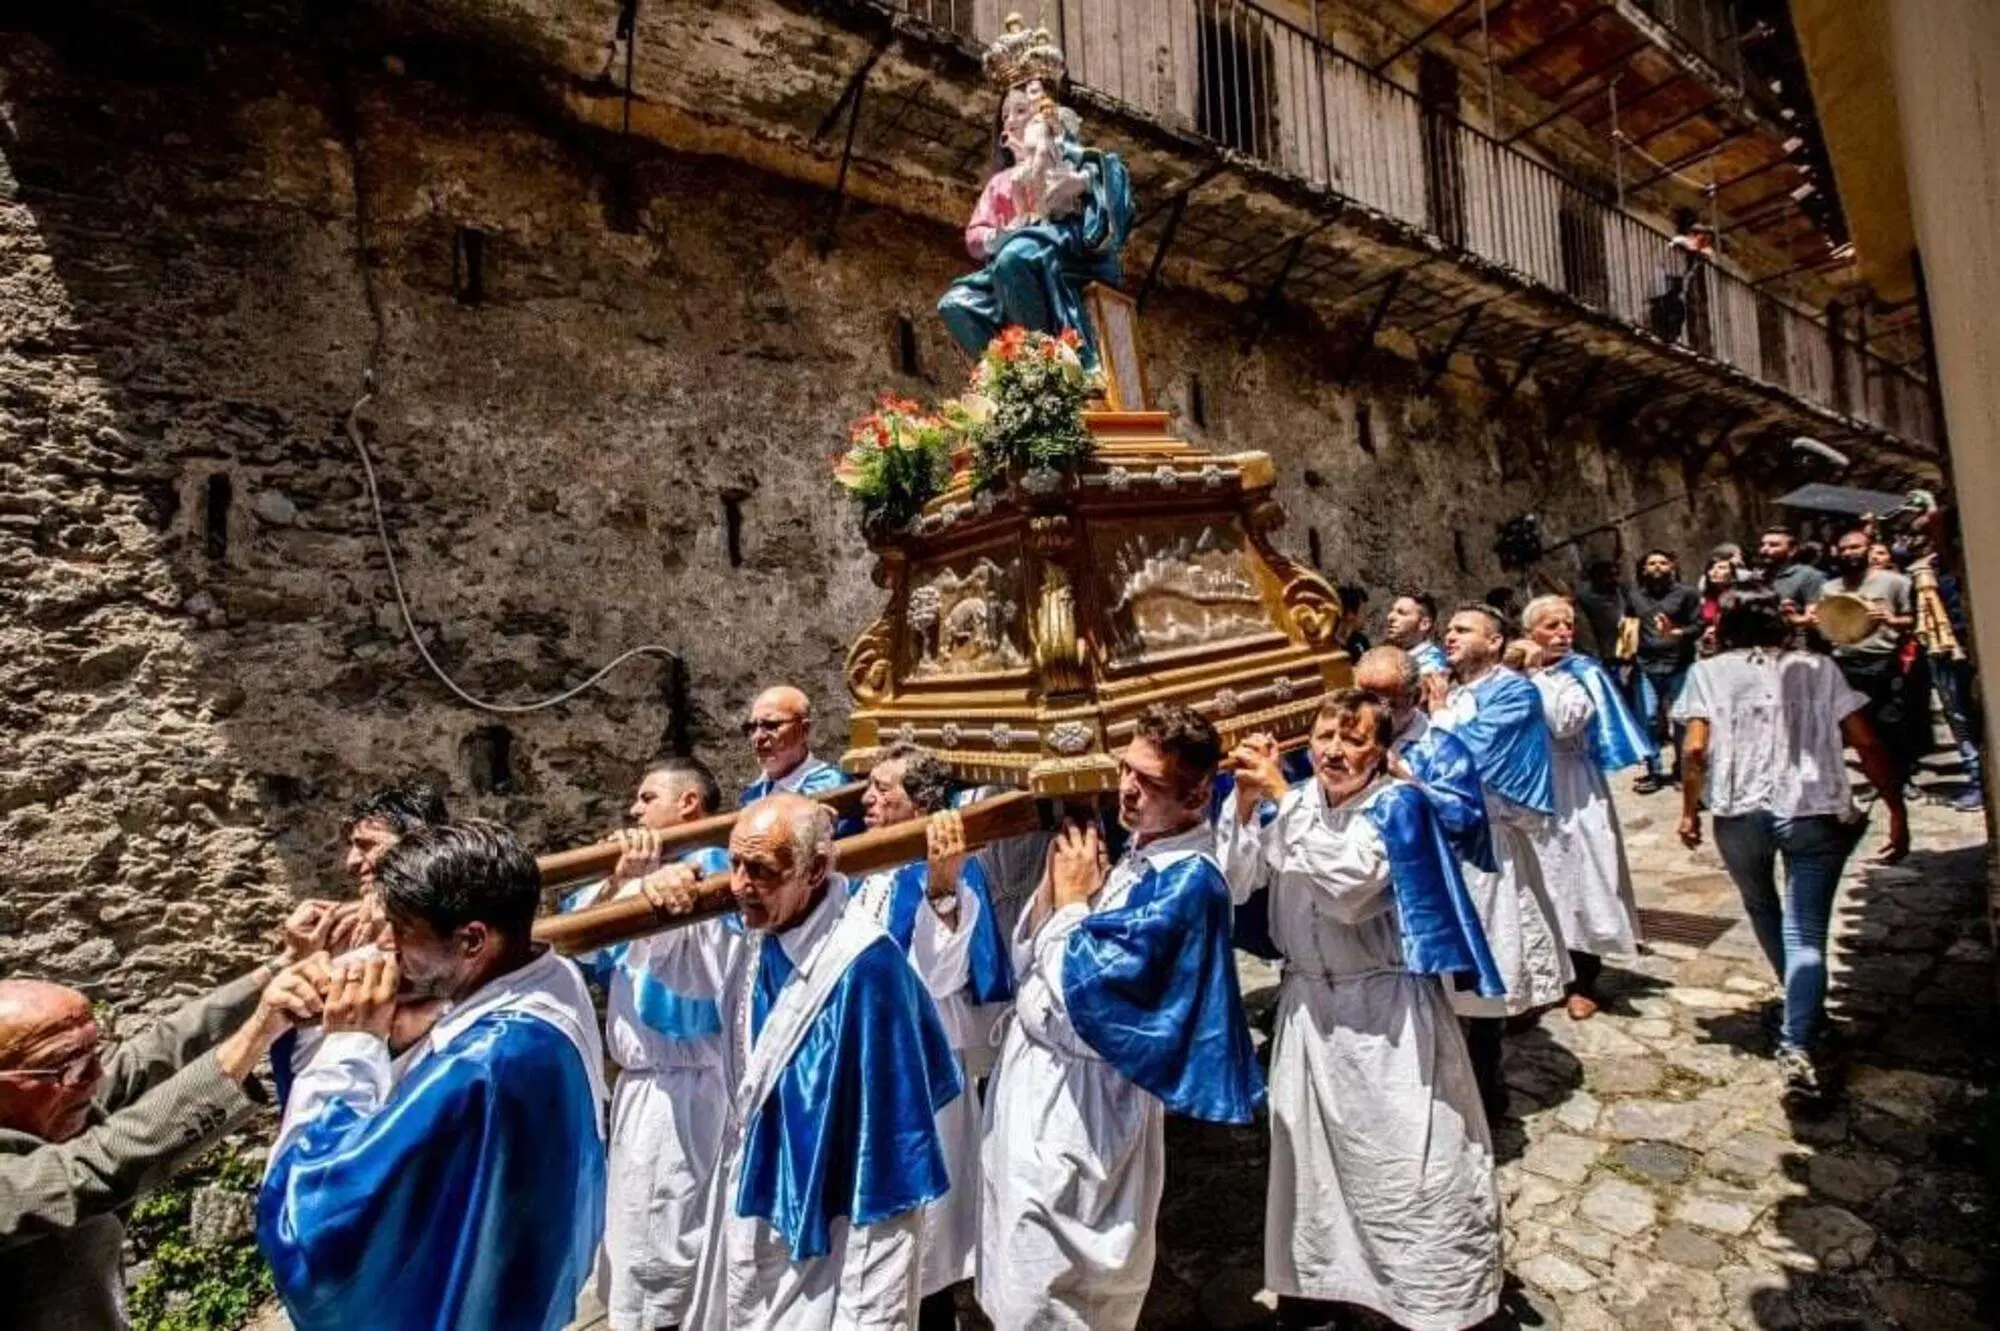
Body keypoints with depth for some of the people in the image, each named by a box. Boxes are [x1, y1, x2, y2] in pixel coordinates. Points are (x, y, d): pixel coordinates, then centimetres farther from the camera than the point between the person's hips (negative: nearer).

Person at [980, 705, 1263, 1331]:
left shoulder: (1188, 881, -22)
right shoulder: (1131, 854, 4)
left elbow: (1085, 993, -26)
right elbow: (1027, 961, 5)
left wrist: (1072, 900, -15)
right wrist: (1055, 877, -9)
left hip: (1078, 1100, -9)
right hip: (1034, 1079, 9)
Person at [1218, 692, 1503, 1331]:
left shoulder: (1398, 805, -13)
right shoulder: (1296, 801, 0)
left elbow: (1349, 883, -30)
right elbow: (1231, 886, -6)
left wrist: (1282, 794, -30)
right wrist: (1247, 803, -19)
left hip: (1388, 1008, -5)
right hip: (1309, 1005, 5)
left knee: (1413, 1169, 5)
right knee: (1308, 1158, 20)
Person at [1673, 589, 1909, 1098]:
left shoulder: (1707, 672, 5)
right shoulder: (1818, 668, 10)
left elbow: (1696, 749, -5)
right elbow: (1867, 743, 4)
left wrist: (1689, 811, 5)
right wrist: (1896, 809, 11)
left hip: (1739, 813, 0)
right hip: (1814, 812, 0)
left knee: (1763, 909, 25)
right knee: (1806, 931, 1)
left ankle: (1803, 1002, 43)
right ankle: (1797, 1047, -10)